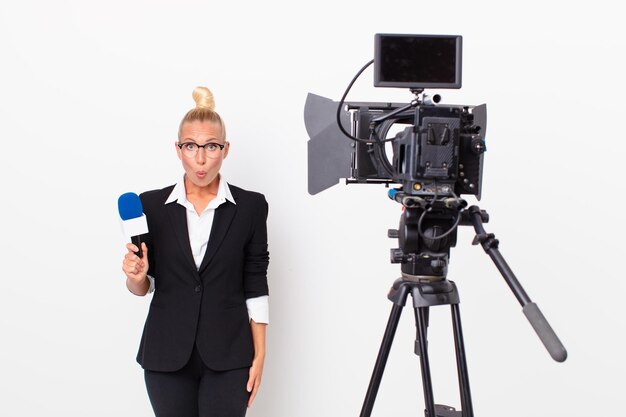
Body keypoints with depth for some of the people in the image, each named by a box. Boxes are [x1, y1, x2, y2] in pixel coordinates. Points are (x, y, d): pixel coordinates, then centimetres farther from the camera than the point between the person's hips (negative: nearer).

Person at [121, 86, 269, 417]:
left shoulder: (250, 206, -2)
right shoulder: (151, 205, 1)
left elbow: (255, 286, 1)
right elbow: (144, 288, 8)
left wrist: (259, 354, -1)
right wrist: (136, 276, -15)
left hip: (227, 356, -1)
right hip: (167, 354, 1)